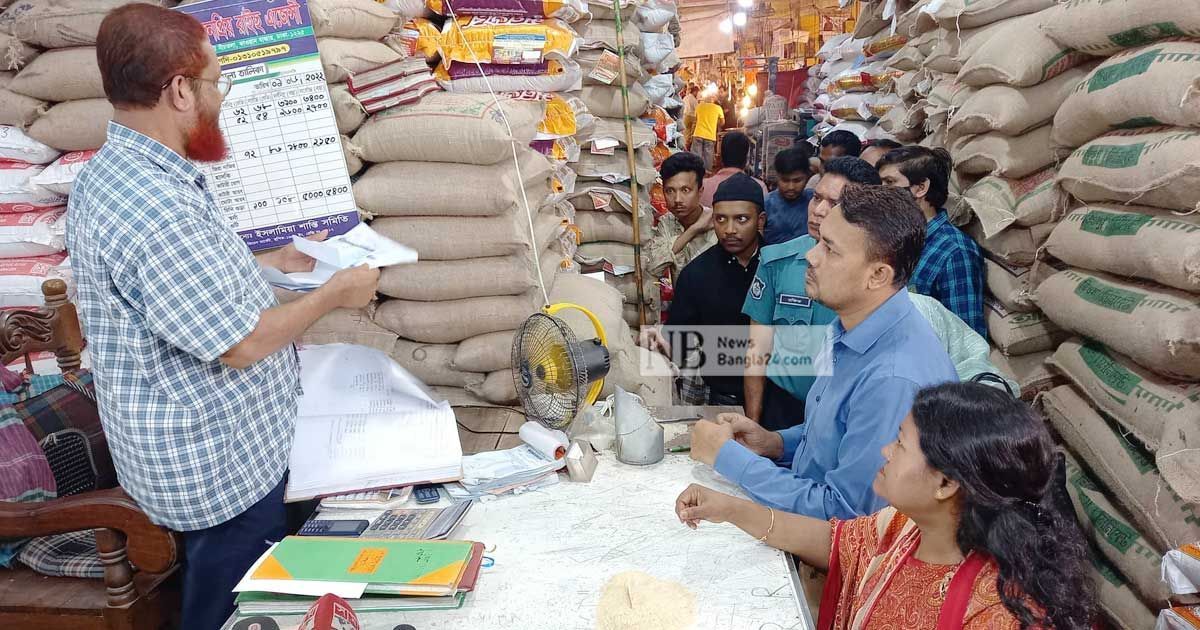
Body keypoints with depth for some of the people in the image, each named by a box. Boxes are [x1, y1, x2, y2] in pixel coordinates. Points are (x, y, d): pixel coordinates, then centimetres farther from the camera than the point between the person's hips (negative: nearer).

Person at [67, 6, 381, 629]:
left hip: (213, 448, 10)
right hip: (220, 466, -10)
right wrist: (334, 294, -13)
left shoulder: (114, 172, 4)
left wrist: (269, 261, 14)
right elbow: (240, 344, -26)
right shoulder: (153, 207, -30)